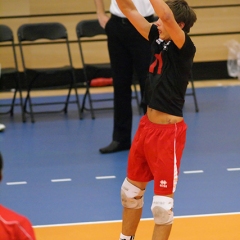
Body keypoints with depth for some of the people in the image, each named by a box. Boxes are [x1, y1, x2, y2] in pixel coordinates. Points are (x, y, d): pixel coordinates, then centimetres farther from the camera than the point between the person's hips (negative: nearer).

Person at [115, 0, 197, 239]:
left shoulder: (184, 48, -16)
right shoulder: (157, 39, 2)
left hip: (168, 132, -8)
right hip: (147, 125, 8)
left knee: (162, 202, -1)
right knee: (131, 190, 20)